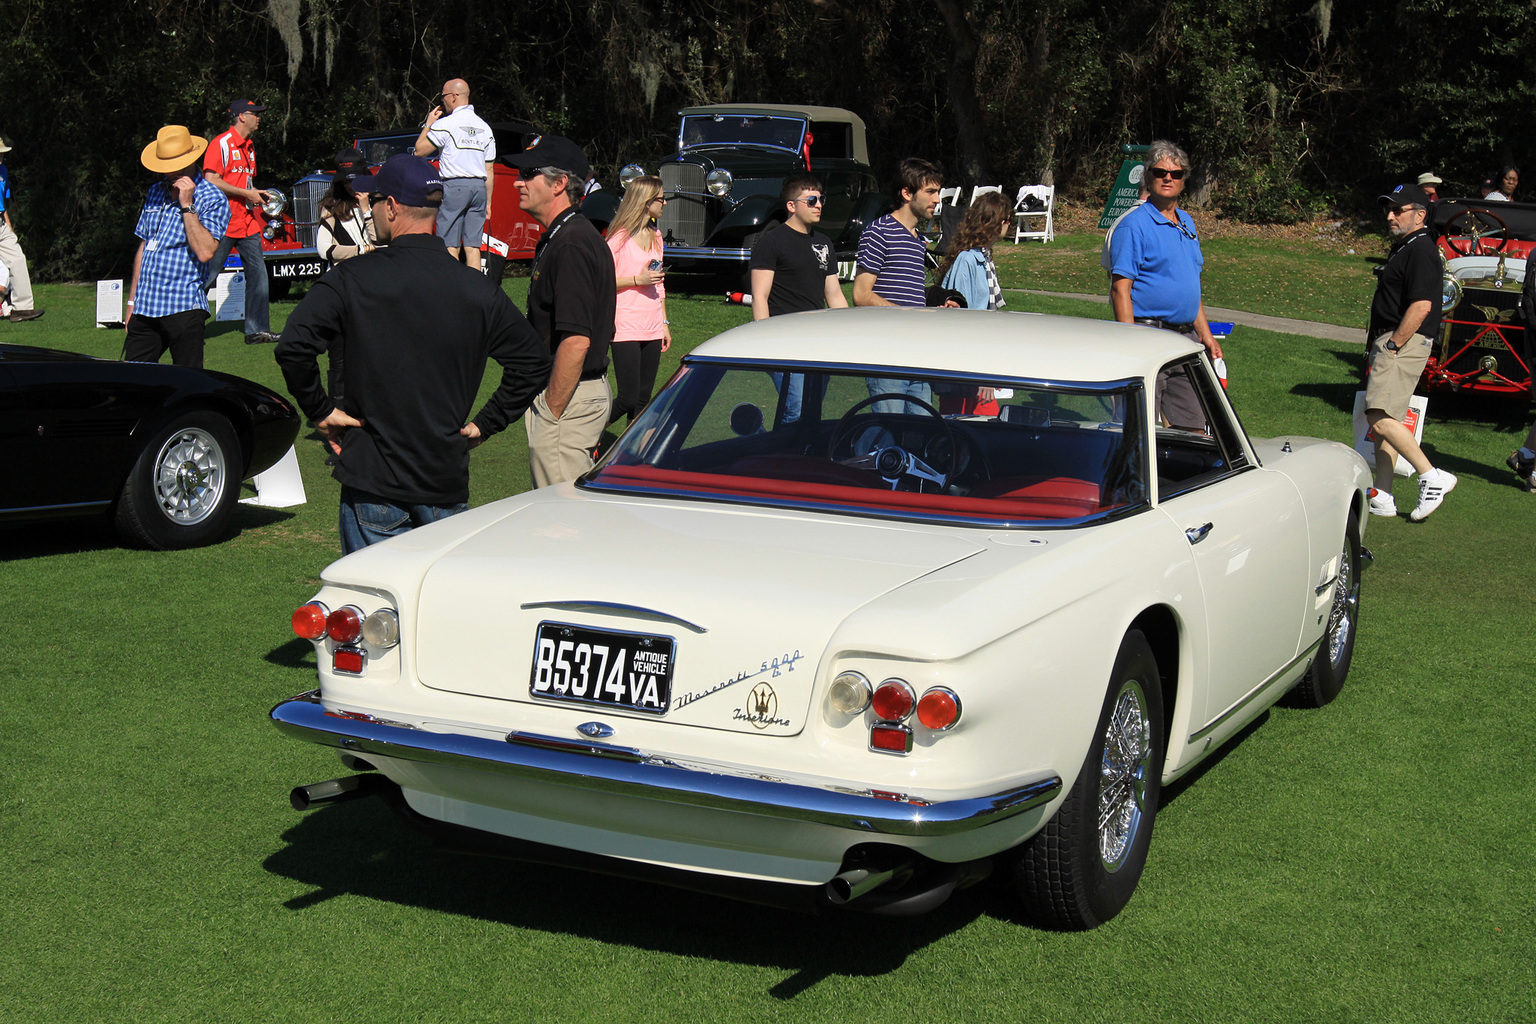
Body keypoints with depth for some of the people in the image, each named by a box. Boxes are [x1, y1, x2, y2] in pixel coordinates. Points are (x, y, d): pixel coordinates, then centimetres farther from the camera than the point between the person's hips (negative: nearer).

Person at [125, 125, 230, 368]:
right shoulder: (155, 193, 16)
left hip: (183, 309, -6)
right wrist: (132, 301, 18)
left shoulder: (213, 200, -4)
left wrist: (187, 205, -17)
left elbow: (204, 252, -18)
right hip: (144, 309, 6)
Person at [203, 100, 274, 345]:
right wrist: (246, 193, -16)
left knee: (258, 274, 2)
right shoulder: (221, 144, -9)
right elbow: (211, 181, -18)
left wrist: (259, 195, 9)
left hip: (247, 221, 8)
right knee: (208, 275, -4)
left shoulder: (249, 147, 17)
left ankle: (257, 331, 4)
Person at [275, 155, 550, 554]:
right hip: (448, 484, 3)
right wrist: (485, 424, 11)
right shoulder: (479, 289, 1)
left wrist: (320, 410, -3)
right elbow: (533, 361, 6)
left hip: (373, 480, -3)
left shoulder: (353, 279, -9)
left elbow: (293, 348, -17)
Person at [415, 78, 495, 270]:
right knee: (473, 246, 4)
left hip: (454, 185, -5)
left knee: (450, 245, -4)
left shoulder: (445, 124, -4)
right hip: (479, 187, 5)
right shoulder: (484, 127, 15)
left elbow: (420, 150, 0)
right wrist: (488, 201, 19)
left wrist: (429, 123, 12)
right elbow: (489, 170, 15)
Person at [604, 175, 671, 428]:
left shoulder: (655, 236, 15)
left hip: (652, 331, 7)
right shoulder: (620, 237, -7)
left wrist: (664, 323, 19)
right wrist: (638, 280, -17)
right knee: (628, 400, -10)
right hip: (626, 330, -7)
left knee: (644, 399, 5)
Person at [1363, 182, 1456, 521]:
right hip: (1390, 343, 11)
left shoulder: (1421, 250, -14)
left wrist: (1393, 345, -20)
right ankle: (1383, 498, 13)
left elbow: (1422, 305, -24)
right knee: (1383, 418, 10)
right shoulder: (1403, 248, 18)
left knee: (1380, 417, -18)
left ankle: (1432, 477, -12)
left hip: (1404, 343, -11)